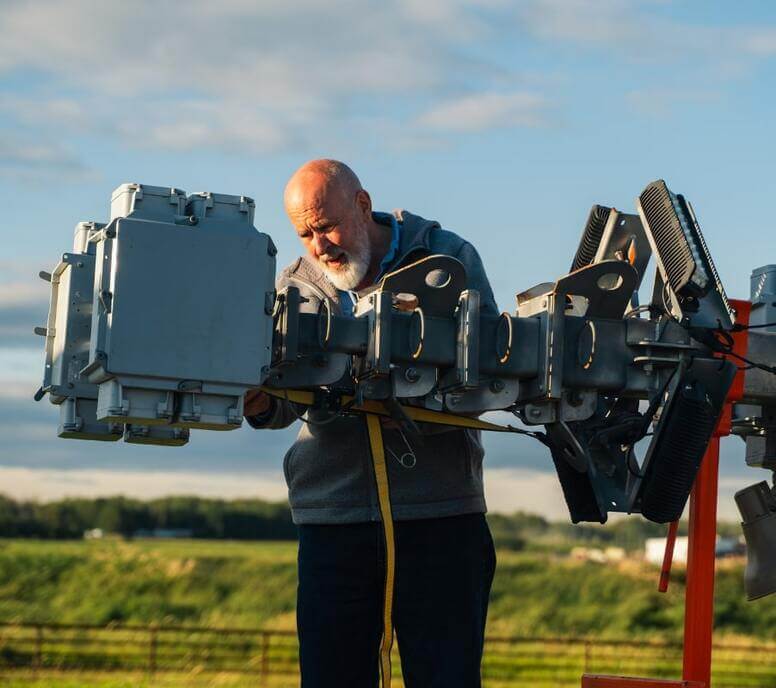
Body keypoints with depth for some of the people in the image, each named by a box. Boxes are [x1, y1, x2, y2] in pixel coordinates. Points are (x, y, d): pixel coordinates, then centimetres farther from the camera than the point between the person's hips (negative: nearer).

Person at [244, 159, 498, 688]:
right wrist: (259, 403, -23)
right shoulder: (298, 284, 11)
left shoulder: (449, 258, 3)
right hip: (334, 518, 2)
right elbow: (286, 392, 3)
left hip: (441, 511, -2)